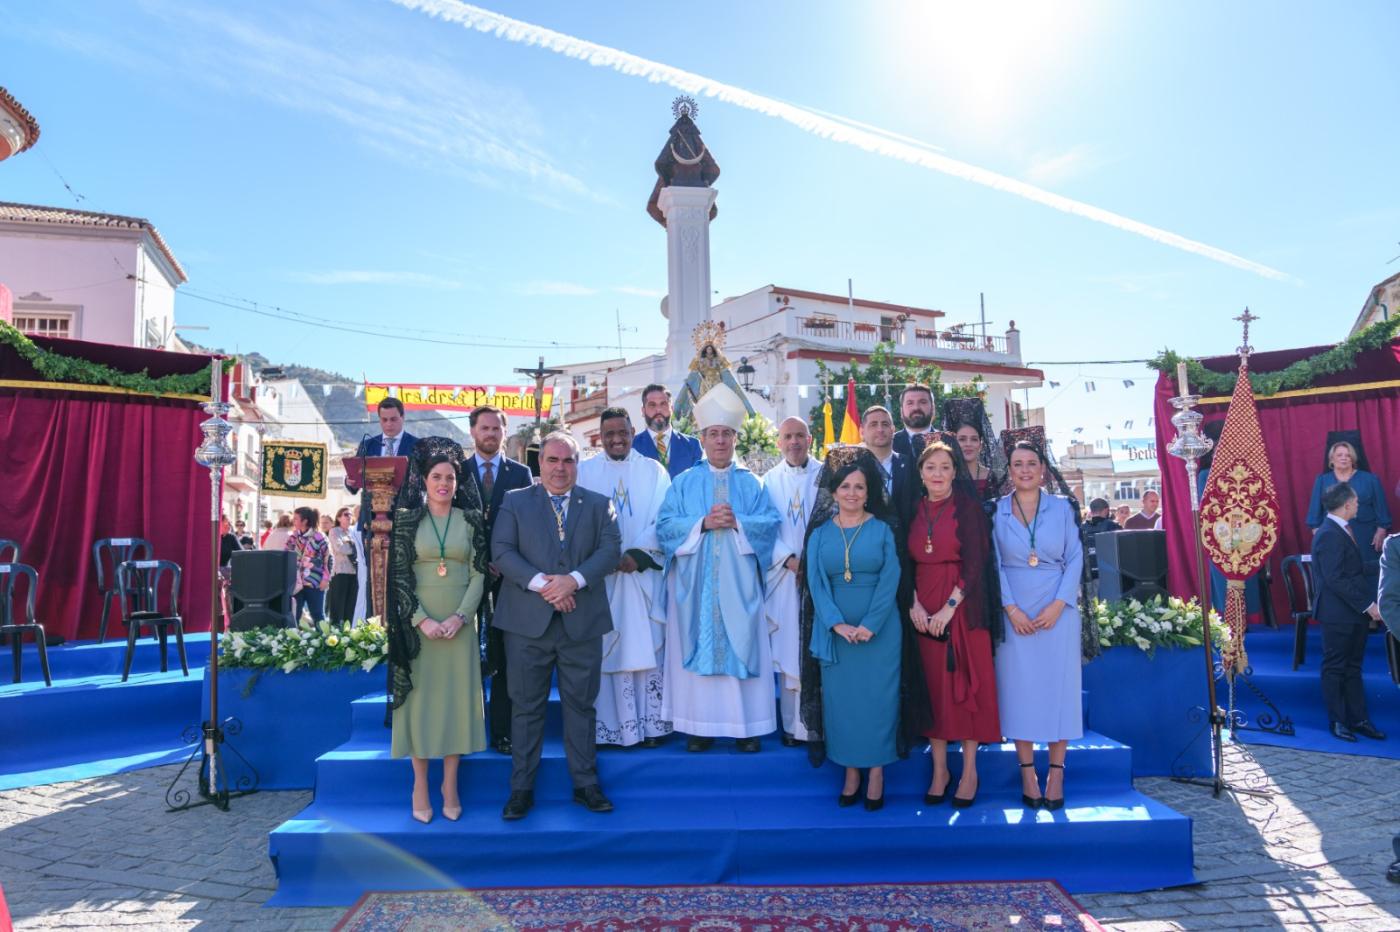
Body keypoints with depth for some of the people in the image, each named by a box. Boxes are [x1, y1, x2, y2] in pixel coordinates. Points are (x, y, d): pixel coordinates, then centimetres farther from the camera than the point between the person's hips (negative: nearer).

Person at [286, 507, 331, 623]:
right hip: (296, 583, 4)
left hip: (315, 583, -4)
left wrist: (325, 579, -9)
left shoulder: (319, 537, -6)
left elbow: (328, 558, -4)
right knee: (293, 616, 4)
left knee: (318, 615, 3)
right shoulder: (293, 538, 10)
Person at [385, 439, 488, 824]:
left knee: (456, 696, 4)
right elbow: (398, 575, -3)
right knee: (420, 696, 3)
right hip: (417, 621, -1)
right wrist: (422, 620, -12)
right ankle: (420, 787, 11)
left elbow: (479, 574, 2)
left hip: (459, 622, 1)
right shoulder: (407, 518, 1)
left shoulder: (470, 519, 4)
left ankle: (450, 787, 14)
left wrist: (459, 617, -11)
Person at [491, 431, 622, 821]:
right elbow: (501, 551, -4)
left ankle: (586, 785, 21)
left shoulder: (599, 505, 10)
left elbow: (610, 549, -2)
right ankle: (521, 789, 18)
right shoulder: (515, 502, 7)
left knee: (581, 704, 9)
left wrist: (574, 579, -17)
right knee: (526, 705, 7)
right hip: (528, 622, -1)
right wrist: (540, 583, -16)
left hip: (582, 622, 1)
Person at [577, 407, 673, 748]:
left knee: (648, 647, 0)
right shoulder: (585, 472, 8)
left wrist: (638, 554, -12)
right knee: (606, 649, 0)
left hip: (644, 573, 0)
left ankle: (650, 723, 7)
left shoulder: (653, 471, 9)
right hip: (600, 575, 0)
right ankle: (609, 725, 7)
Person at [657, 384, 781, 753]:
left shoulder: (750, 483, 10)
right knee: (697, 646, 0)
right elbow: (665, 525, -3)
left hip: (738, 583, 1)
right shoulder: (684, 482, 8)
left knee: (742, 647, 1)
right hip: (694, 583, 0)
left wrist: (737, 522, -16)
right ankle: (700, 725, 8)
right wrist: (704, 523, -15)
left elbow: (770, 523, -1)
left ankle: (746, 723, 10)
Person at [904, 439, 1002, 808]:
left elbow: (975, 561, -10)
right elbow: (906, 561, 8)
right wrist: (913, 603, -7)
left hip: (964, 607, -3)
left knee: (967, 682, 2)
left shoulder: (968, 506, -3)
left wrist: (949, 607, -15)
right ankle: (939, 769, 15)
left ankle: (969, 770, 12)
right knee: (933, 683, 6)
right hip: (923, 609, 3)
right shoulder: (914, 509, 8)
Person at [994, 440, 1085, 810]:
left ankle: (1056, 773, 10)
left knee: (1058, 686, 2)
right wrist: (1011, 608, -10)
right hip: (1014, 612, 0)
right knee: (1019, 688, 1)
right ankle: (1027, 772, 10)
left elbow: (1075, 558, 1)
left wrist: (1058, 605, -9)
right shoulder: (996, 511, 3)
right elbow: (994, 564, -1)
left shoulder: (1062, 507, 5)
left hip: (1058, 610, 1)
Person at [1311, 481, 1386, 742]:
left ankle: (1358, 719, 22)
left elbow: (1355, 572, 15)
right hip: (1338, 614, -9)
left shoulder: (1345, 530, 11)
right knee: (1335, 668, 3)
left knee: (1353, 668, 14)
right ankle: (1337, 722, 13)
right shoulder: (1329, 535, -19)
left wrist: (1371, 601, 7)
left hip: (1356, 613, 9)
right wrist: (1367, 605, -19)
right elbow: (1336, 580, -22)